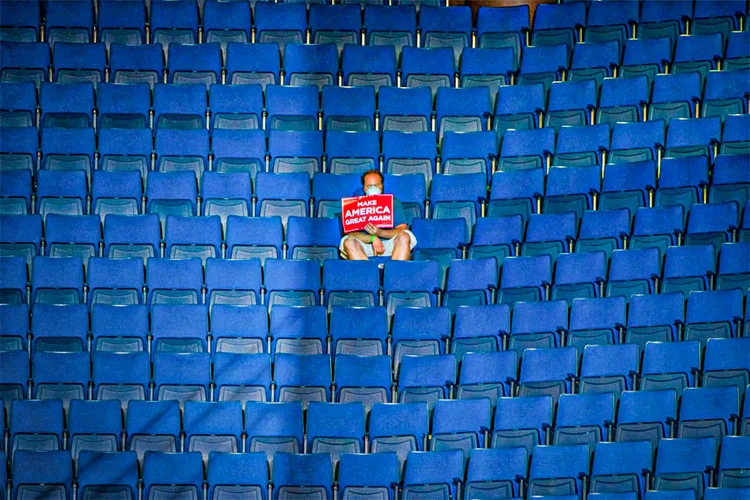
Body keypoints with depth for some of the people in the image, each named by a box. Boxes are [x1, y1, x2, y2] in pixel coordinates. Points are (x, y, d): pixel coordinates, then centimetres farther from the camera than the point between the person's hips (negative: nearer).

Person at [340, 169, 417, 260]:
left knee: (404, 237, -28)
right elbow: (350, 232, -6)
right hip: (365, 246, 0)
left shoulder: (393, 202, 9)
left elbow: (402, 229, -4)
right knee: (349, 242, -29)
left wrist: (379, 233, -22)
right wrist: (373, 238, -23)